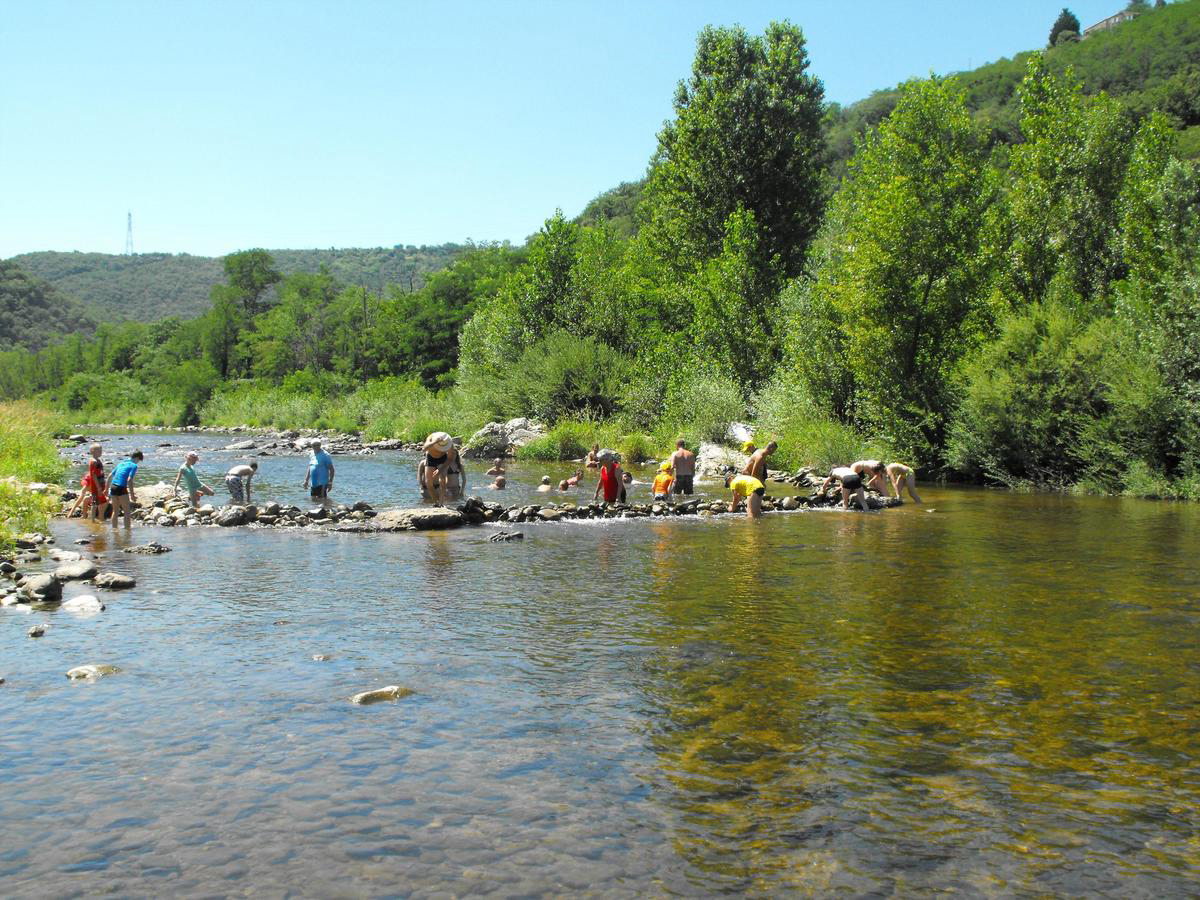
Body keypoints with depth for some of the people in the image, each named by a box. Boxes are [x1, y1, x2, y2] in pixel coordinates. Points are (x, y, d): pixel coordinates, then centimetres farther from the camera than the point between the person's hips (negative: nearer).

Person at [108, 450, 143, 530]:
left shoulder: (121, 462, 18)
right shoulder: (134, 465, -4)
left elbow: (111, 476, 19)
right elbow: (129, 480, -15)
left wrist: (107, 489, 26)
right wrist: (132, 495, -12)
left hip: (113, 487, 7)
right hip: (121, 488, -7)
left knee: (115, 511, 19)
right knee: (127, 512, 3)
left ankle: (114, 529, 26)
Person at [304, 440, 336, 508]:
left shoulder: (325, 455, -10)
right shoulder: (311, 454, 11)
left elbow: (331, 469, -11)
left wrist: (330, 482, -17)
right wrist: (306, 480, 16)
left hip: (322, 483, -7)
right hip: (313, 482, 7)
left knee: (322, 499, -8)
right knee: (312, 499, 8)